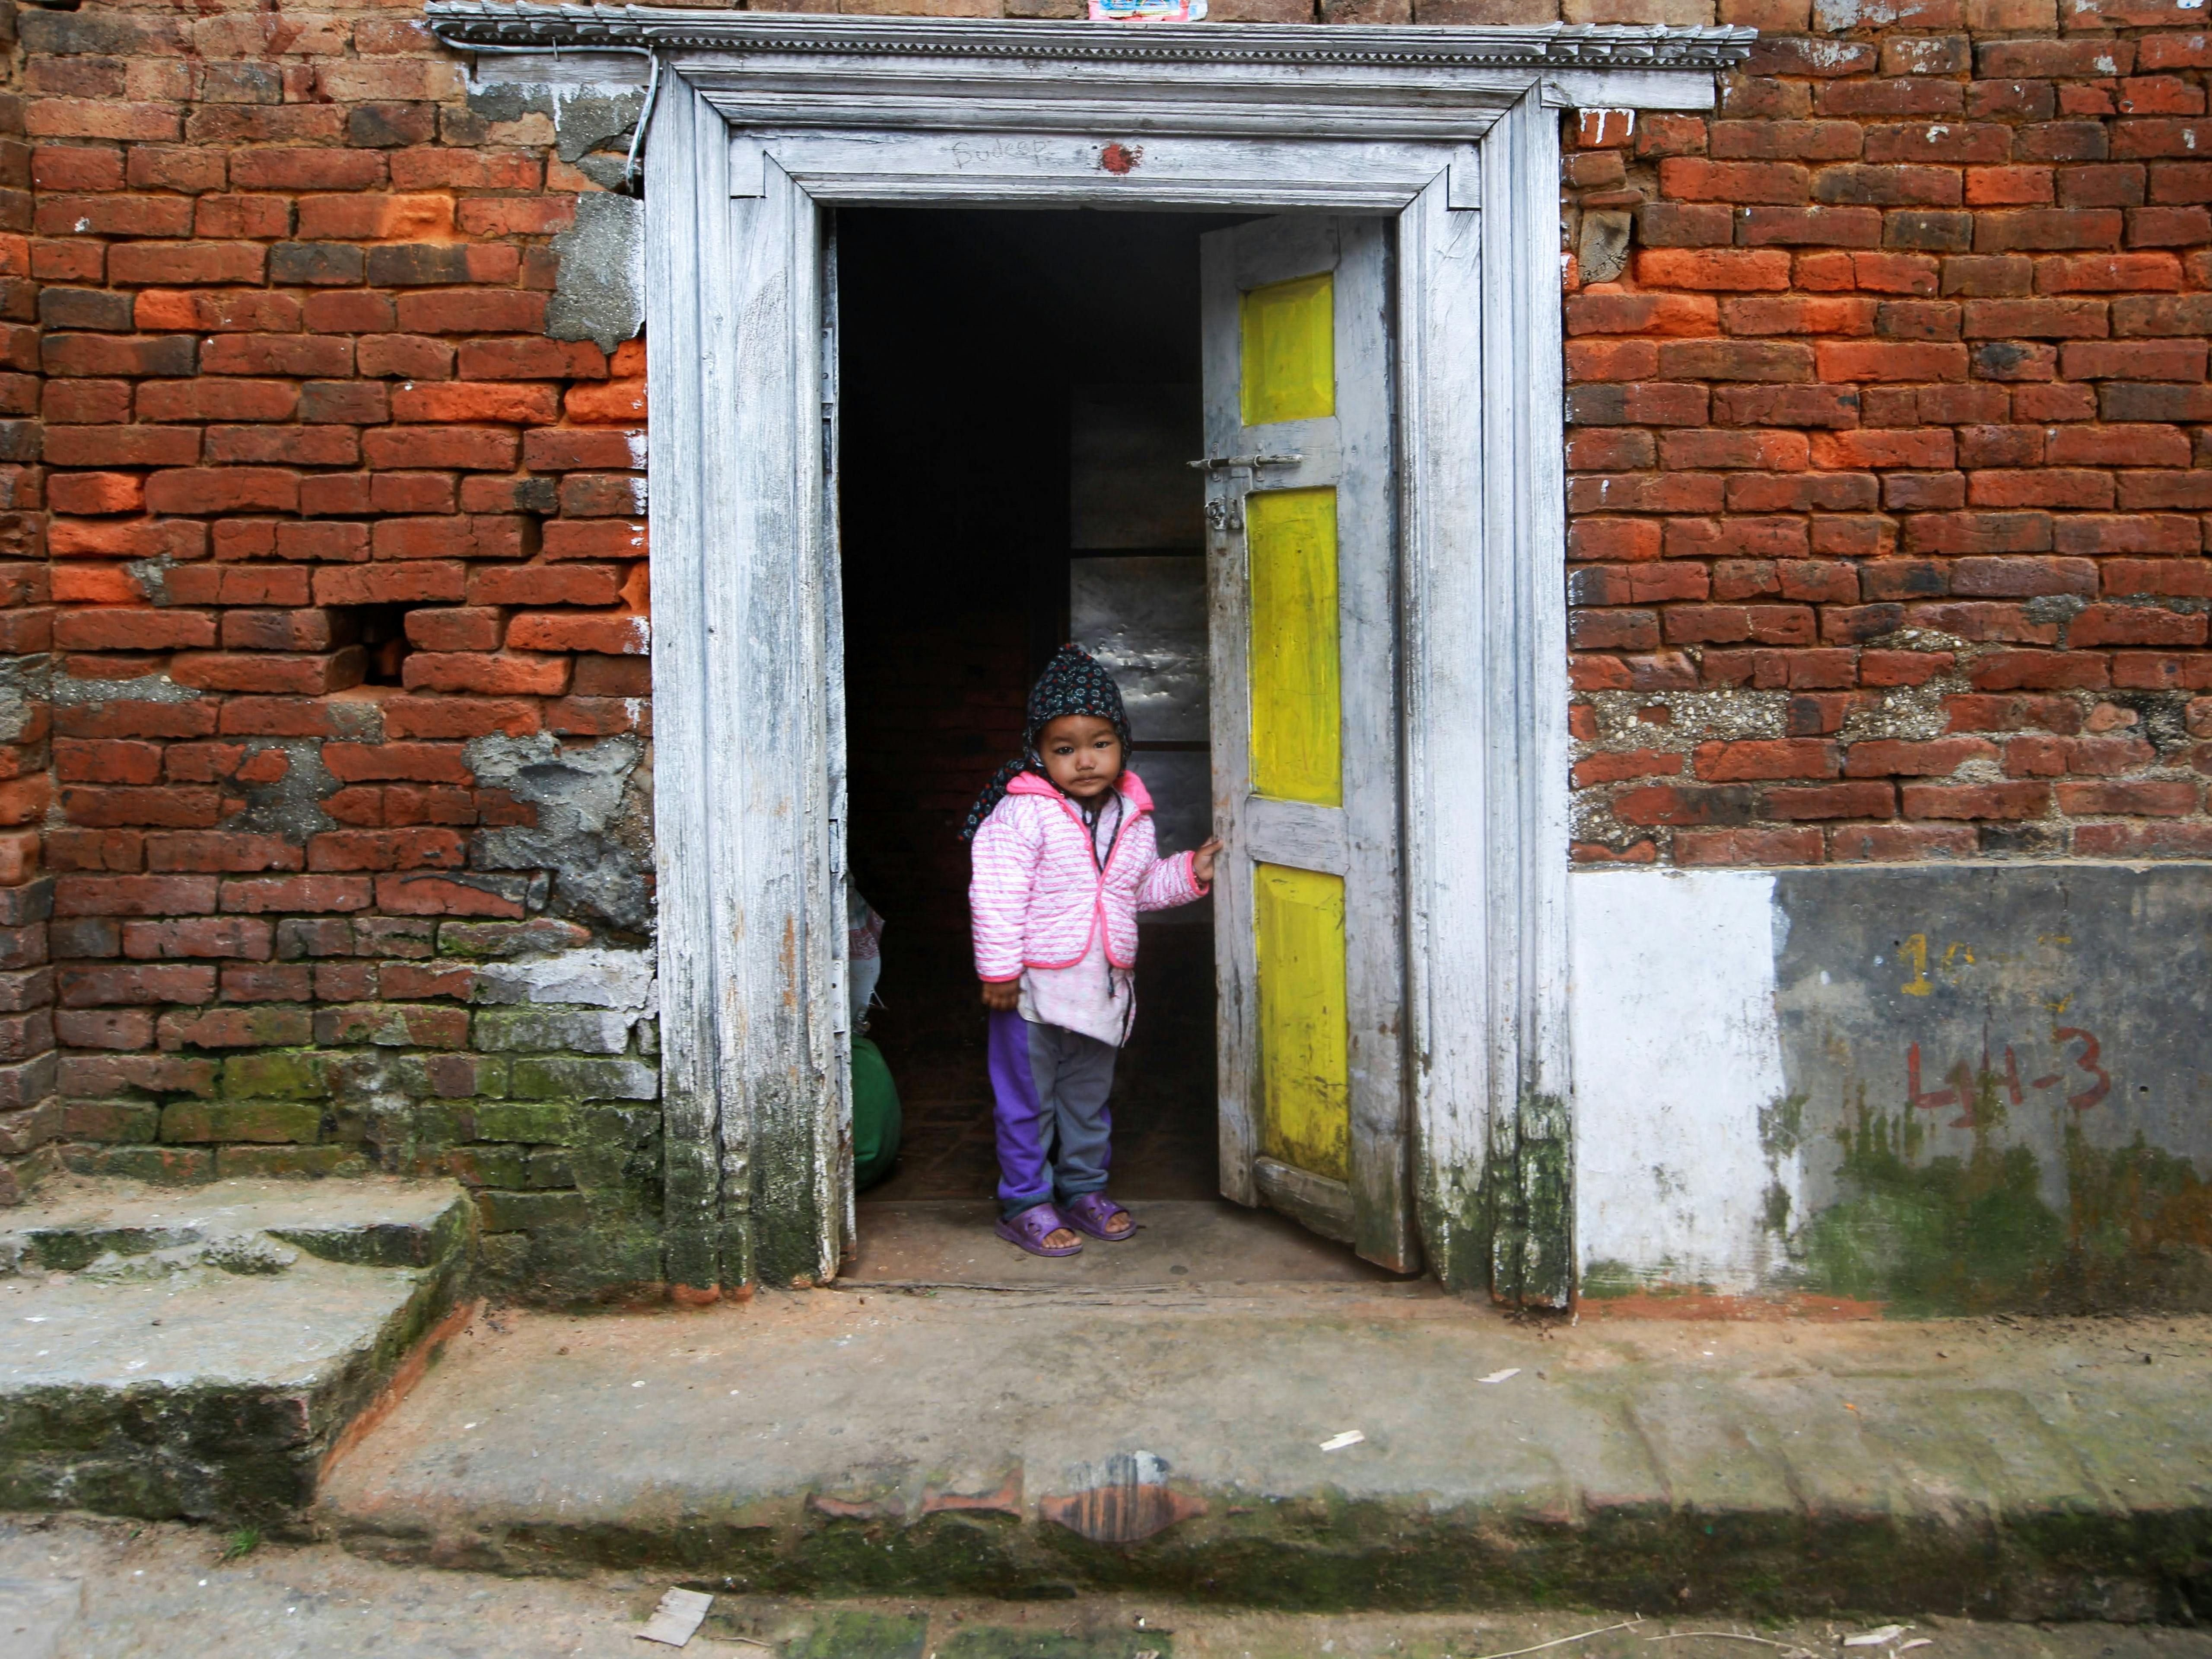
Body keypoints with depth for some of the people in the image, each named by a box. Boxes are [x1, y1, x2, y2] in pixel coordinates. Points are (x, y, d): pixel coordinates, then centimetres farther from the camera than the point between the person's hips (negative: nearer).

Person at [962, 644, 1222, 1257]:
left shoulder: (1133, 816, 5)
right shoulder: (1021, 814, -15)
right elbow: (996, 895, -17)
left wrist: (1189, 873, 5)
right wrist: (999, 971, -18)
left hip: (1102, 987, 6)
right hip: (1033, 986, -6)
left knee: (1089, 1097, 18)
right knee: (1027, 1099, 3)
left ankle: (1084, 1189, 34)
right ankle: (1024, 1203, 16)